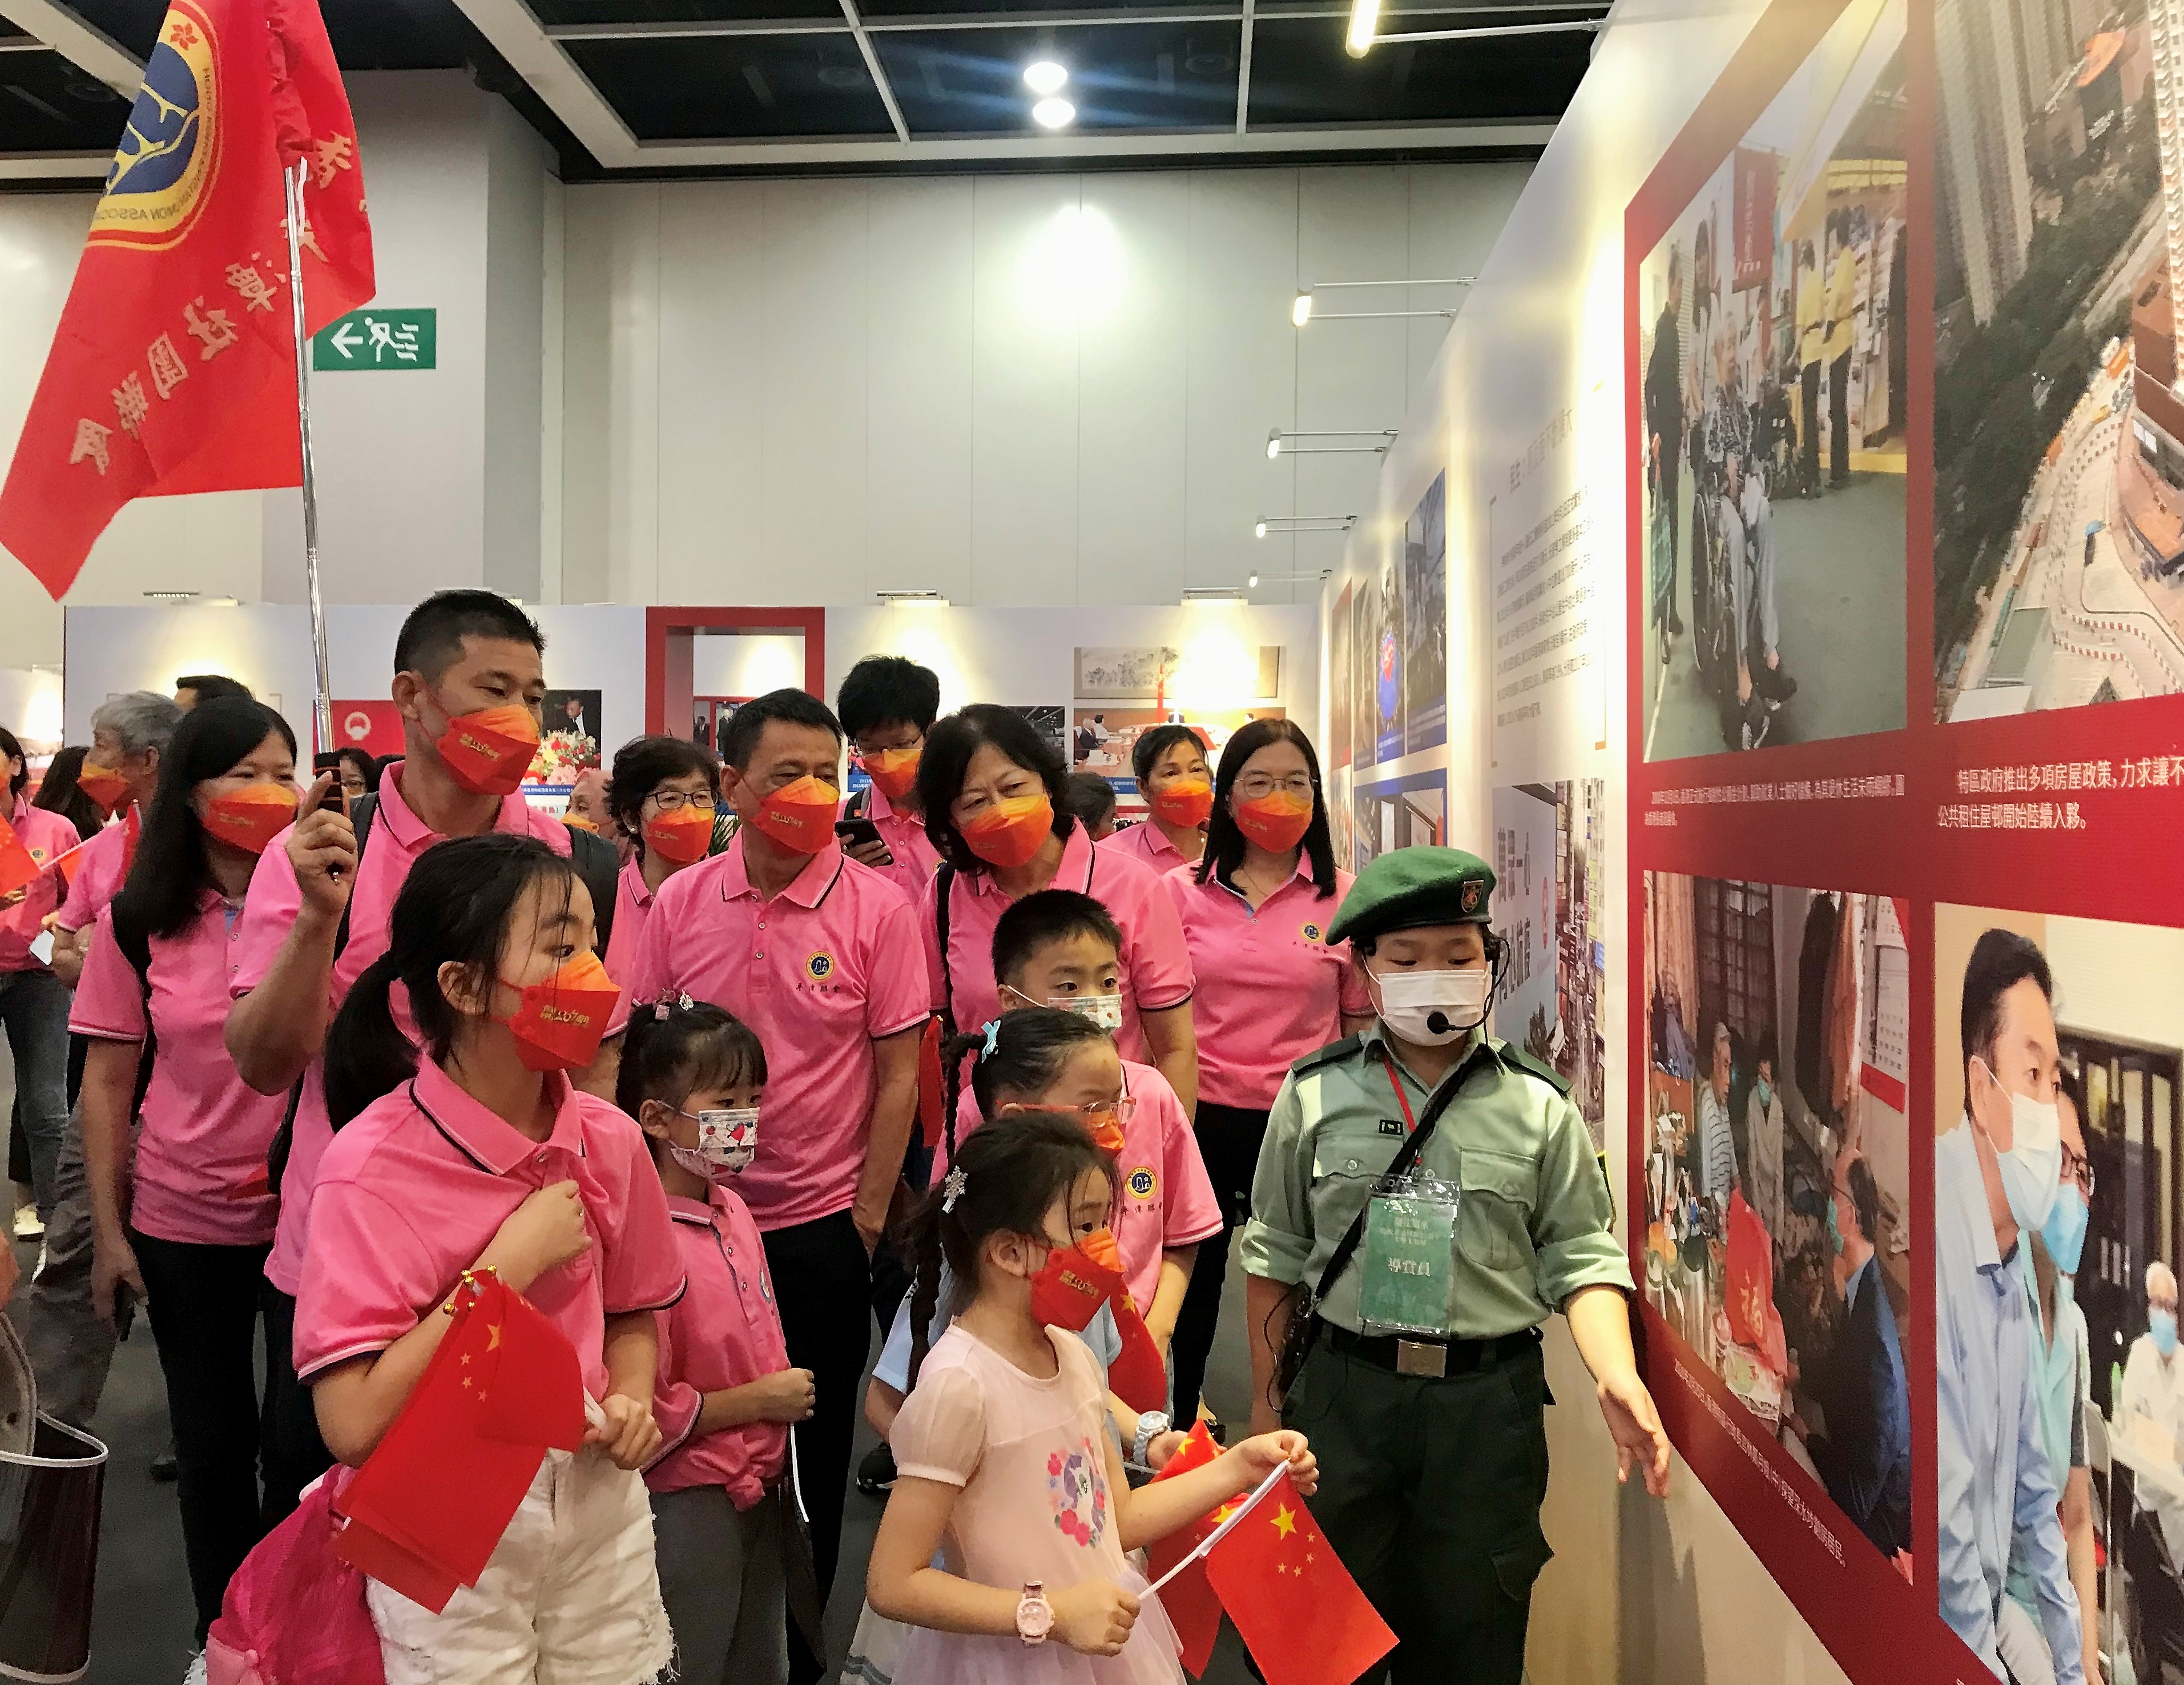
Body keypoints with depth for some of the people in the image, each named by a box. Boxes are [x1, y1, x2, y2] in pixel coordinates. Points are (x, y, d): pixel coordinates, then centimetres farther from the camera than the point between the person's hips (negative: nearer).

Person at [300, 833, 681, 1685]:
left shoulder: (608, 1140, -5)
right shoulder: (372, 1166, -19)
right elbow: (352, 1424, -24)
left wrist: (630, 1404, -9)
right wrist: (511, 1264, -23)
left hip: (600, 1506, 4)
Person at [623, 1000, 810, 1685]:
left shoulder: (733, 1211, 3)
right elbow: (643, 1410, -25)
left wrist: (787, 1392, 6)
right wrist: (760, 1401, -16)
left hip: (759, 1491, 8)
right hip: (687, 1504, -8)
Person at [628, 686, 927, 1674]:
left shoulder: (876, 907, -9)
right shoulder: (679, 903, -2)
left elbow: (898, 1076, -6)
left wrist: (869, 1214, -7)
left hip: (820, 1225, -2)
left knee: (811, 1453, 11)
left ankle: (798, 1649, 32)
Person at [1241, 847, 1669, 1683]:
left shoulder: (1536, 1104, 0)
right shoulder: (1315, 1094, 0)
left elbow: (1581, 1260, 0)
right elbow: (1275, 1255, 8)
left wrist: (1616, 1377, -17)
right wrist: (1266, 1401, 10)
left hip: (1488, 1402, 0)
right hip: (1343, 1392, 0)